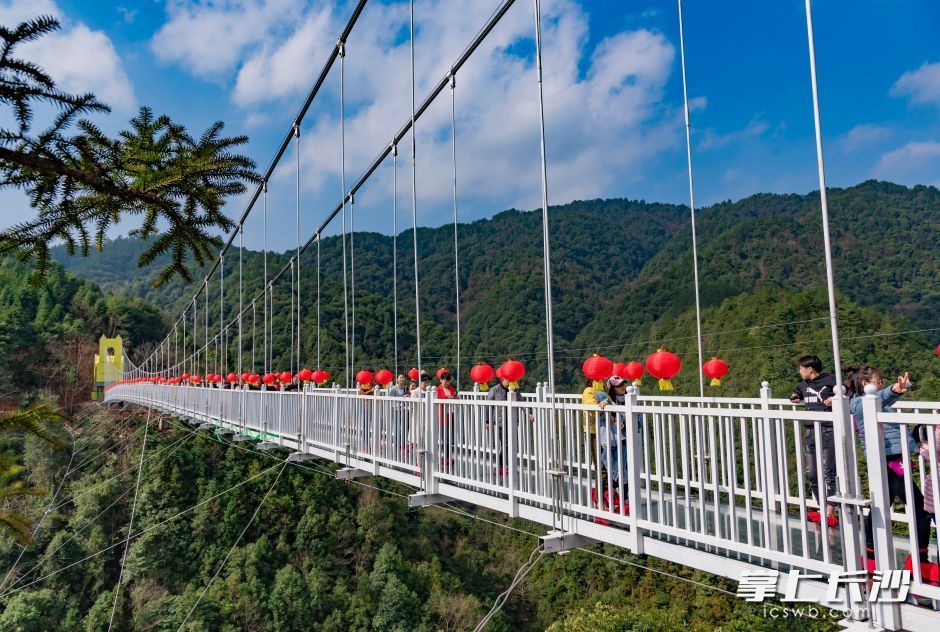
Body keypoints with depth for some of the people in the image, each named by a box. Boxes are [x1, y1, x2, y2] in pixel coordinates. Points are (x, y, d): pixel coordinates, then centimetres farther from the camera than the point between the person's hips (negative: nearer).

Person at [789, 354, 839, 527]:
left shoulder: (830, 380, -4)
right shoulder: (803, 385, 18)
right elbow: (796, 392, 38)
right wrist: (795, 397, 17)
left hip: (828, 431, -8)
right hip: (810, 432, 8)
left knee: (828, 474, -7)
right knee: (812, 474, 7)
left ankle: (830, 513, -3)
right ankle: (823, 510, 17)